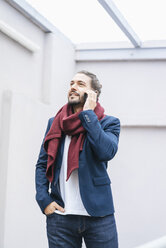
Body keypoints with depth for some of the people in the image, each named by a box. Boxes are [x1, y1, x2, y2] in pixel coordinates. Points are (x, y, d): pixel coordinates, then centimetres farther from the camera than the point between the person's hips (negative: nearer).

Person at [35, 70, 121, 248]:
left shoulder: (109, 123, 3)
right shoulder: (54, 123, 12)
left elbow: (107, 152, -18)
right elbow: (42, 164, 11)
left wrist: (88, 113, -12)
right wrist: (44, 200, -3)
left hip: (98, 215, -2)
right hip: (60, 216, 2)